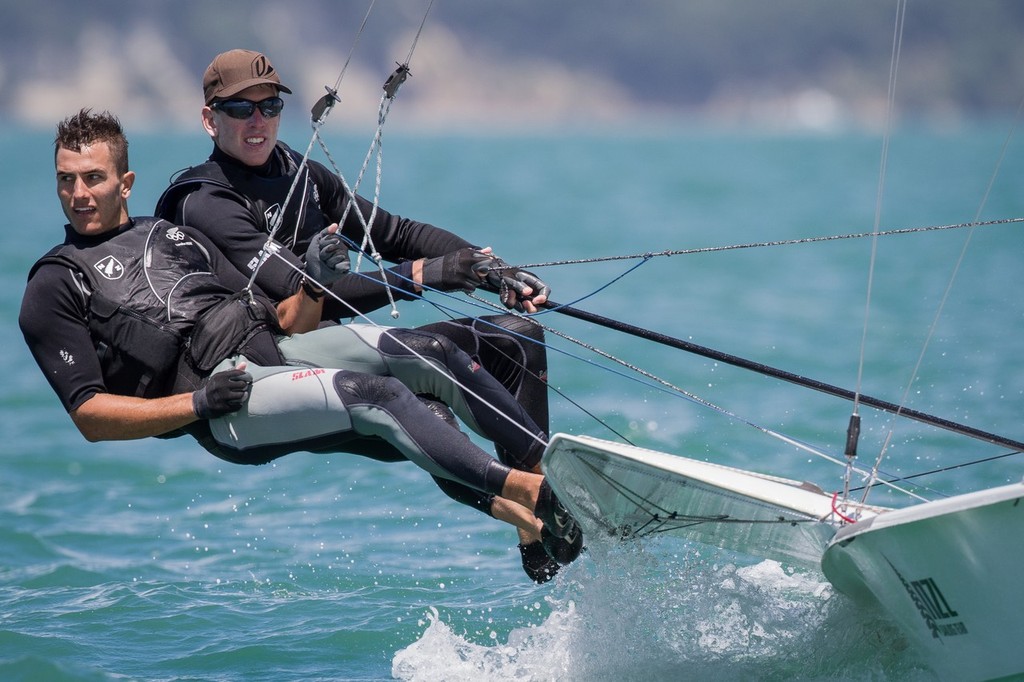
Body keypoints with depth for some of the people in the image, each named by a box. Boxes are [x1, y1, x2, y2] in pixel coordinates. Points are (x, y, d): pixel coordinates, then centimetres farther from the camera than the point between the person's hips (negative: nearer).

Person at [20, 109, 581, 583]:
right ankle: (526, 491, -36)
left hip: (280, 350, 7)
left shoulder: (173, 235, 24)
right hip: (229, 412, -7)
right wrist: (198, 404, -14)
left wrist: (317, 284, -2)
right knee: (376, 395, -29)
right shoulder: (53, 289, 7)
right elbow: (90, 415, -3)